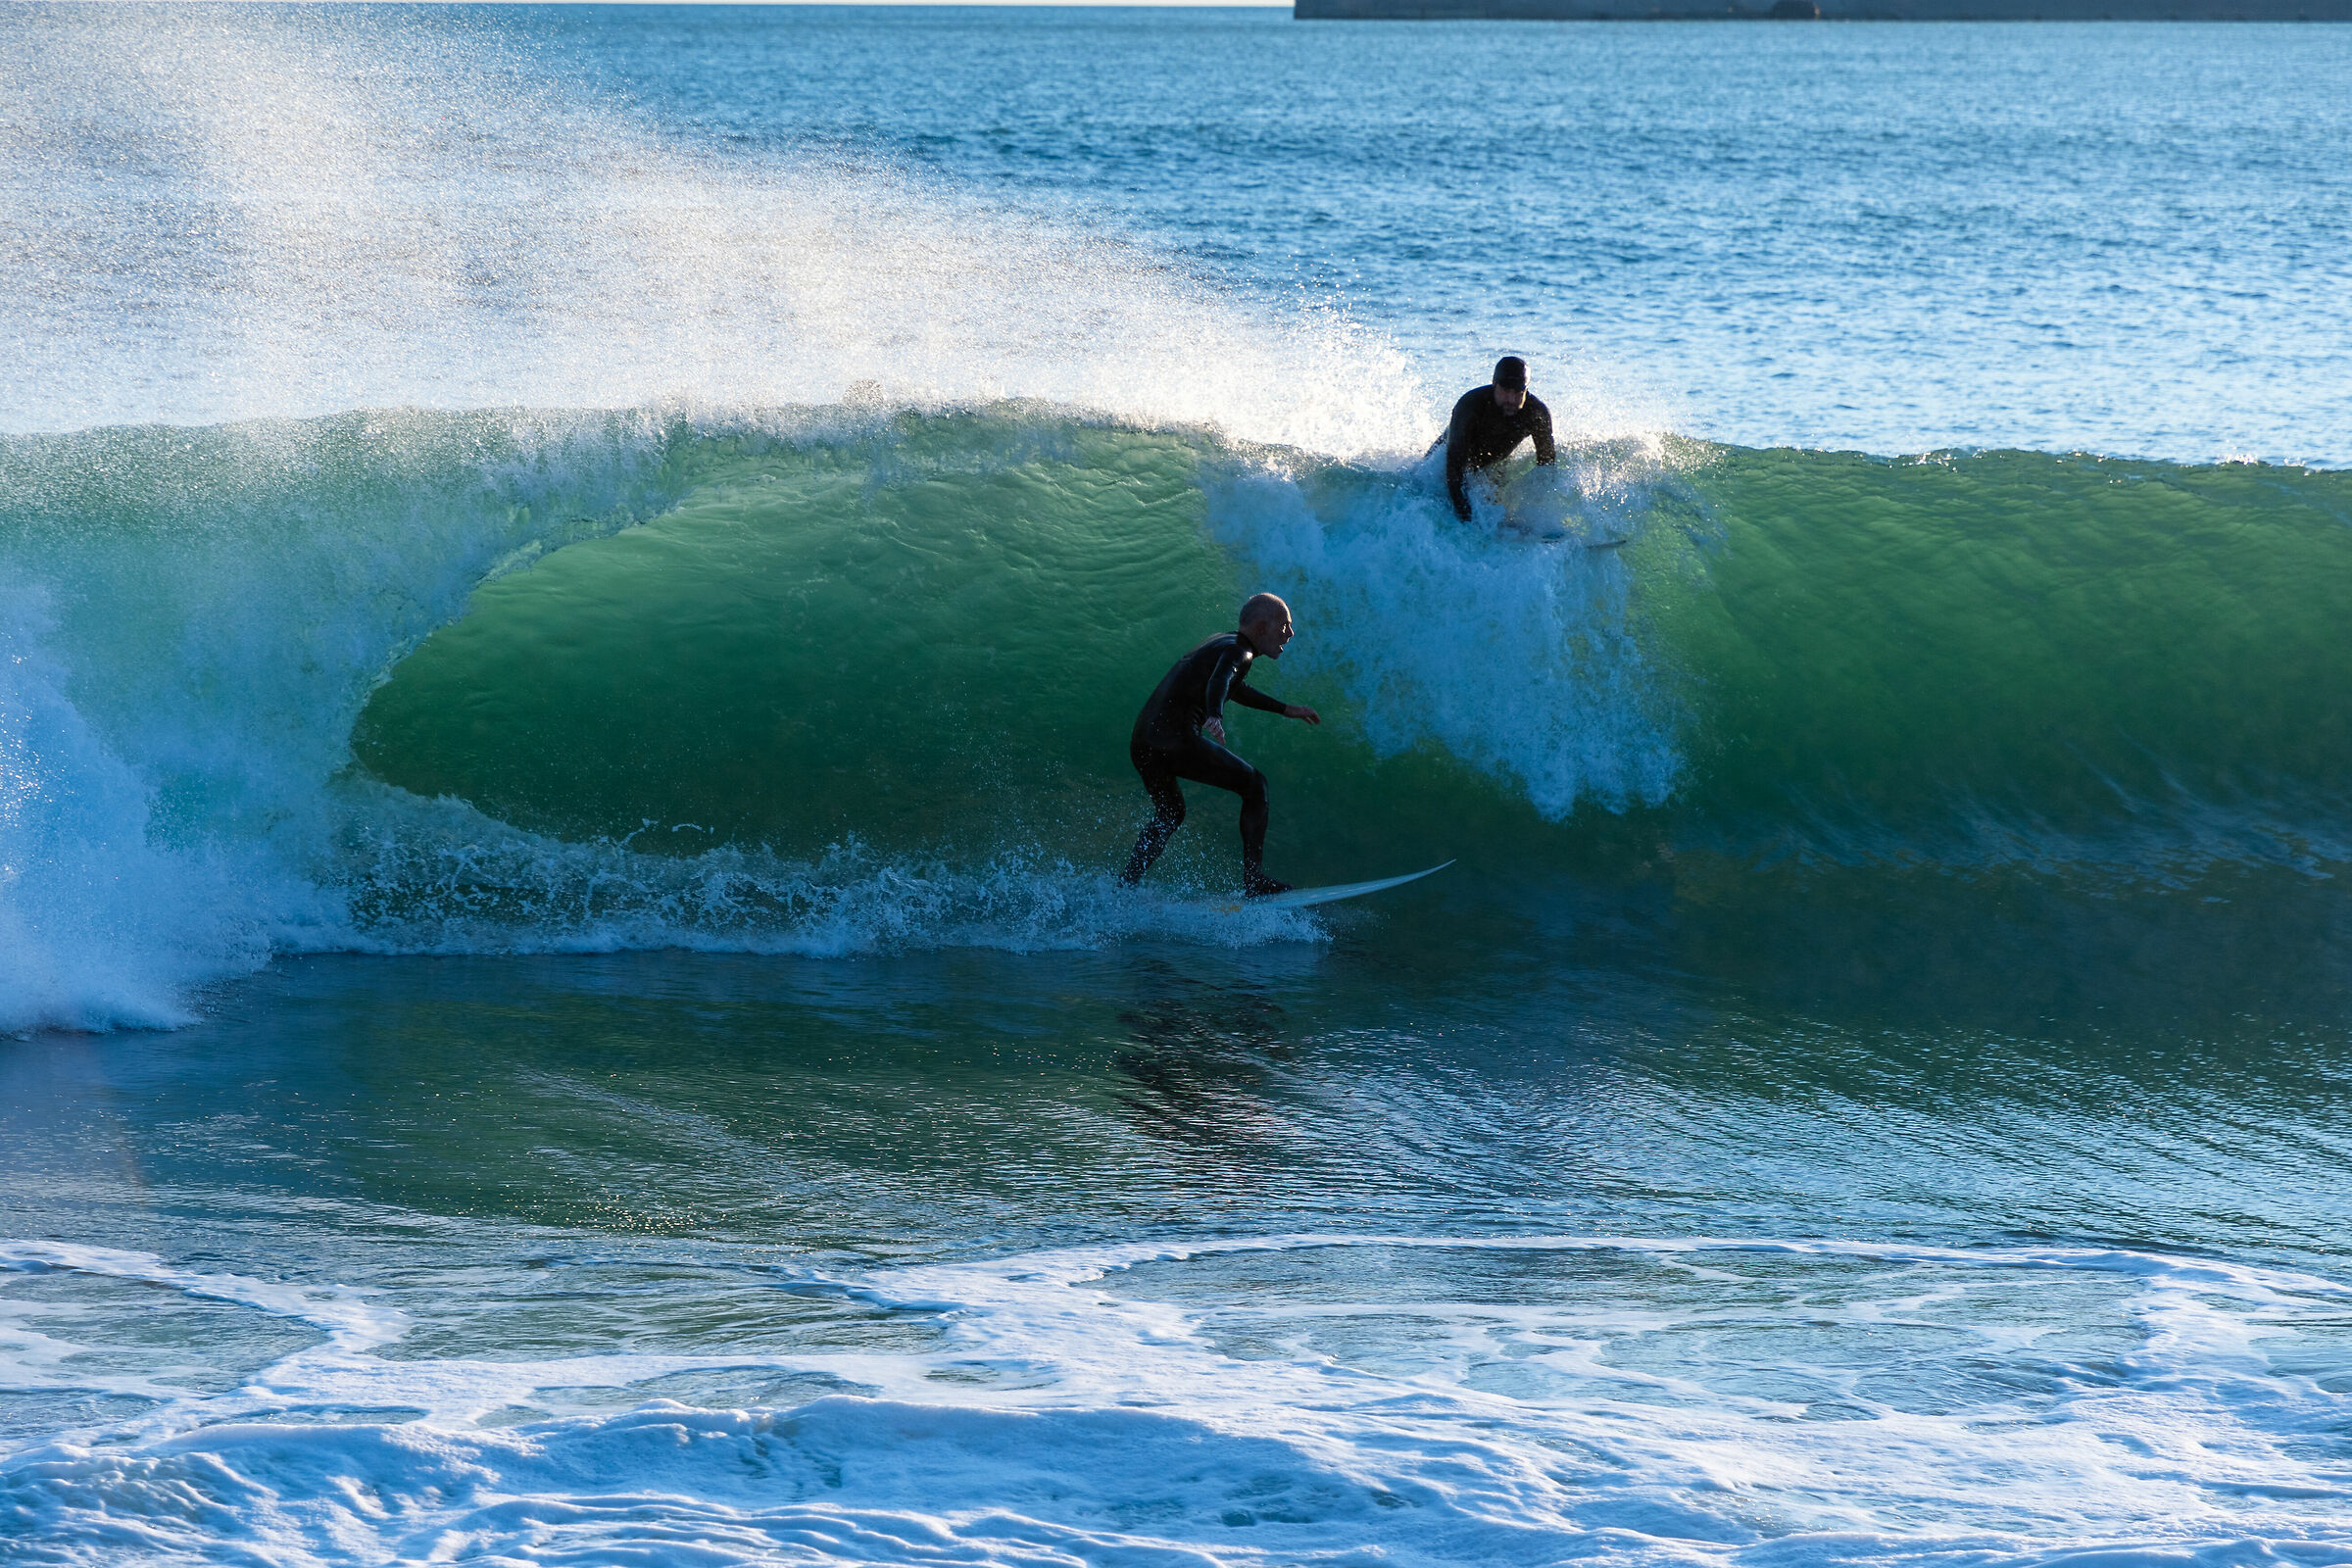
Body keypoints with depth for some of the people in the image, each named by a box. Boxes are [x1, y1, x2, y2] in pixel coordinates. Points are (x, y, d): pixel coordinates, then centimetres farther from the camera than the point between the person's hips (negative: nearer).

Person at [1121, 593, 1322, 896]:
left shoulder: (1223, 642, 24)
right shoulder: (1237, 652, -6)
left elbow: (1236, 688, 43)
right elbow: (1219, 681, -28)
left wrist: (1285, 709, 48)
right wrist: (1215, 716, -48)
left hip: (1140, 743, 10)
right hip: (1174, 739, -10)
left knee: (1169, 814, 30)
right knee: (1254, 784, 3)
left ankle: (1126, 884, 21)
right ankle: (1254, 879, -1)